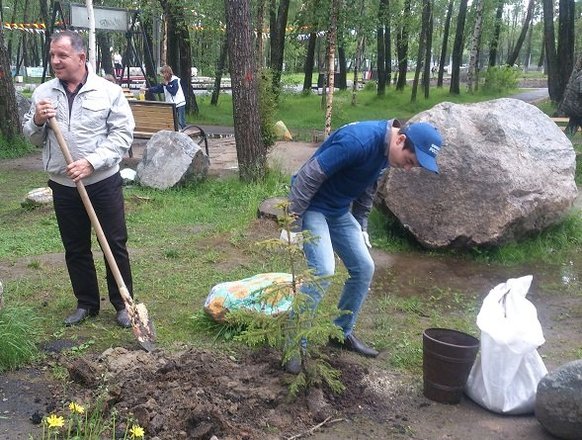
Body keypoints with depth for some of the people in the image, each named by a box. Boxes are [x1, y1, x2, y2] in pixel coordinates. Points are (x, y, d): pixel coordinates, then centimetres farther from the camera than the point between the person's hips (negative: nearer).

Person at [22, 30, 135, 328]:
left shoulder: (109, 91, -5)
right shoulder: (43, 93, 5)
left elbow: (123, 134, -8)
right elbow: (33, 139, 13)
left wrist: (91, 162, -18)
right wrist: (37, 121, -10)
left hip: (104, 183, -3)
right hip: (63, 185, 4)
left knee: (115, 245, 4)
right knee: (75, 248, 12)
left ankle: (122, 303, 19)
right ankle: (86, 303, 28)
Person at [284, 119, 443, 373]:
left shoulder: (386, 151, -3)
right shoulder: (359, 140, -30)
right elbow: (308, 176, -27)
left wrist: (361, 226, 12)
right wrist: (293, 224, -24)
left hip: (339, 211, 9)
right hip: (312, 207, -8)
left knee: (364, 268, 6)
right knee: (323, 271, -21)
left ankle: (343, 333, 23)